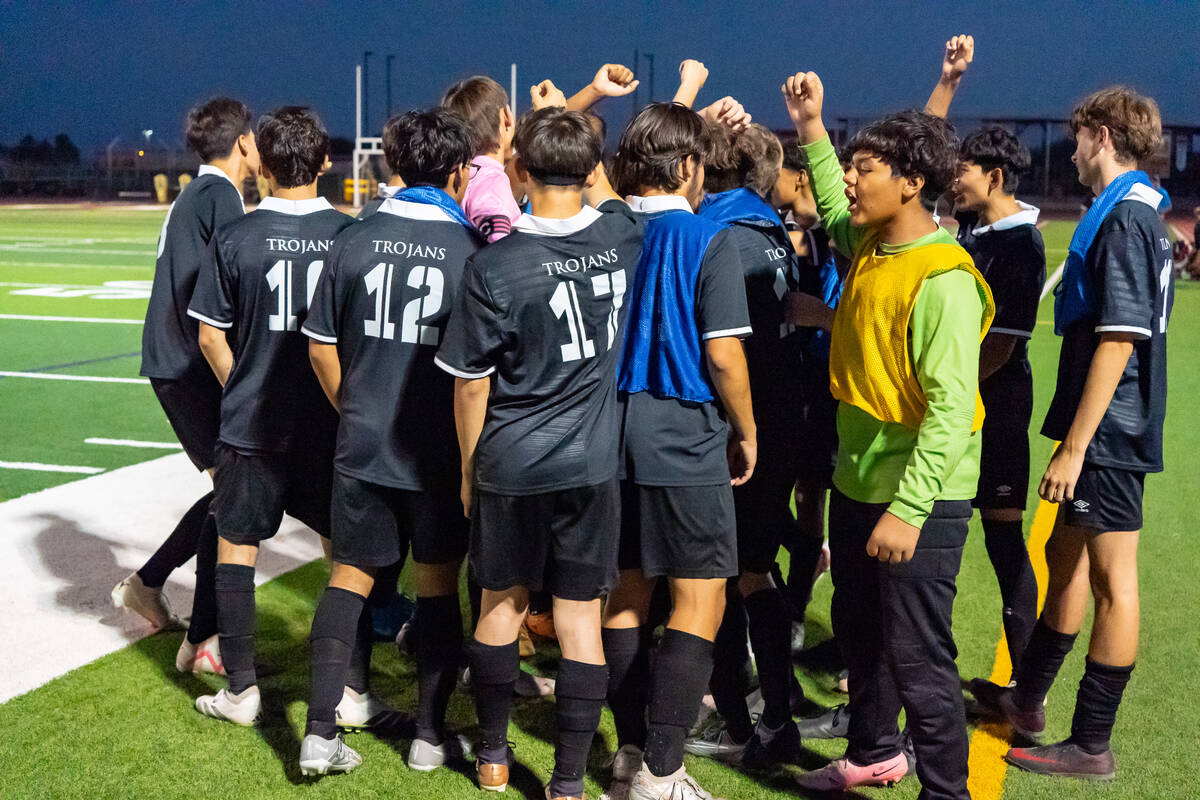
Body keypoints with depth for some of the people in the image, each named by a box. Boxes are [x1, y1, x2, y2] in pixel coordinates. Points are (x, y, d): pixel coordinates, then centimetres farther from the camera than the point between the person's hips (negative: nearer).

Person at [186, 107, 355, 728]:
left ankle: (241, 690, 16)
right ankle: (351, 687, 14)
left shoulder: (234, 239, -7)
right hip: (332, 426, 1)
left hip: (250, 424, -1)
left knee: (236, 547, 12)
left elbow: (211, 334, -1)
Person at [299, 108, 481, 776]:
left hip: (363, 446, 2)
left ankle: (321, 732, 9)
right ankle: (431, 734, 20)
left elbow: (322, 345, 5)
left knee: (351, 578, 13)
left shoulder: (354, 241, -2)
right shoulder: (471, 249, -10)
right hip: (440, 452, -2)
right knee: (438, 584, 13)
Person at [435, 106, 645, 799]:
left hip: (508, 465, -1)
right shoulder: (626, 241, -7)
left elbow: (471, 385, -6)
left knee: (503, 604, 17)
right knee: (581, 618, 6)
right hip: (590, 463, 1)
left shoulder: (493, 267, -14)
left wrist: (469, 467, 7)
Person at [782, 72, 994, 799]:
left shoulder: (941, 281, -22)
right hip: (858, 484, 9)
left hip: (919, 499, -9)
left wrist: (908, 510, -29)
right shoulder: (869, 246, 4)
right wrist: (813, 130, 26)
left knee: (917, 655, -1)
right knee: (859, 631, 23)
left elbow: (951, 410, -26)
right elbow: (834, 213, 31)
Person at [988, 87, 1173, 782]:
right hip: (1107, 432, 10)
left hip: (1107, 435, -10)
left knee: (1112, 582, -2)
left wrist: (1074, 447, -22)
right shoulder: (1142, 216, 14)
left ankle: (1091, 746, 8)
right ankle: (1027, 699, 35)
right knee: (1068, 560, 20)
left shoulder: (1124, 220, -17)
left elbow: (1118, 342, -23)